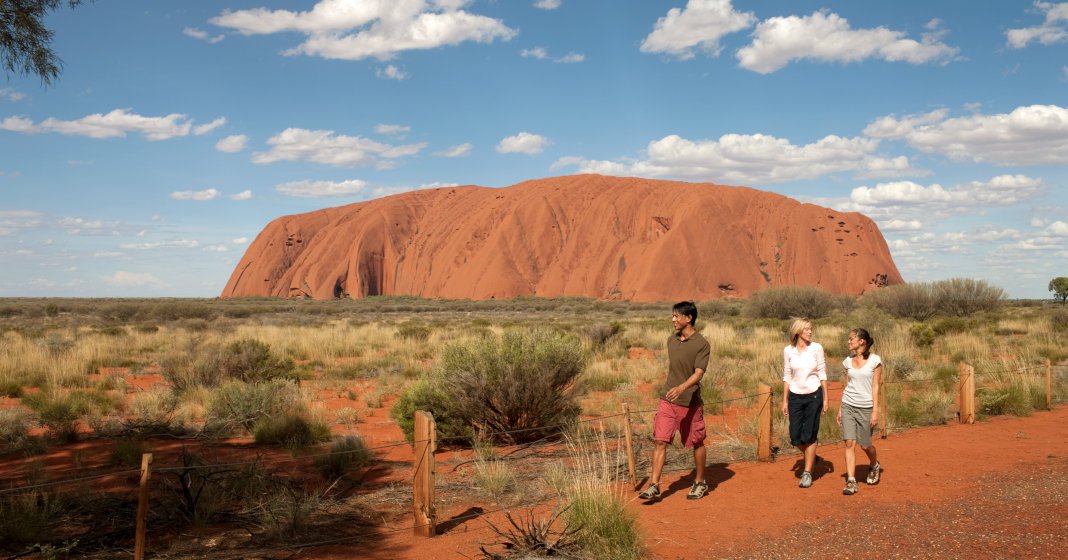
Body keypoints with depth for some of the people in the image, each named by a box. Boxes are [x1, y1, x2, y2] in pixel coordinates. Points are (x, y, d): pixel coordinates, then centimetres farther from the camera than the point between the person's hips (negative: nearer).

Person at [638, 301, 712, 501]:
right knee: (660, 441, -4)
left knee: (697, 443, 10)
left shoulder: (702, 345, -12)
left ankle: (700, 483, 28)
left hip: (690, 403, -5)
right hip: (667, 401, 5)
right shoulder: (671, 340, 7)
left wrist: (681, 388, -38)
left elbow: (698, 373, -21)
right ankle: (654, 487, -3)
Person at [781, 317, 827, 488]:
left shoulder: (816, 348, -4)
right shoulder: (788, 351, -1)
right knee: (795, 437, 1)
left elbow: (822, 374, 0)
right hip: (796, 397, 2)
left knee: (809, 436, -1)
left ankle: (808, 472, 13)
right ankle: (810, 457, 33)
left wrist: (826, 398, -1)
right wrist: (785, 400, 6)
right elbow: (787, 377, 6)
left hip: (813, 396, -2)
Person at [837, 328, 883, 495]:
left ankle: (874, 466, 39)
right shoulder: (848, 361, 6)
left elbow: (875, 387, -7)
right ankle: (851, 481, -1)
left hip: (865, 408, -3)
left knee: (865, 445, 6)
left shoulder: (875, 360, -6)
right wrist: (840, 409, 11)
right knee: (849, 443, -4)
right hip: (848, 406, 3)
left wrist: (875, 410, -10)